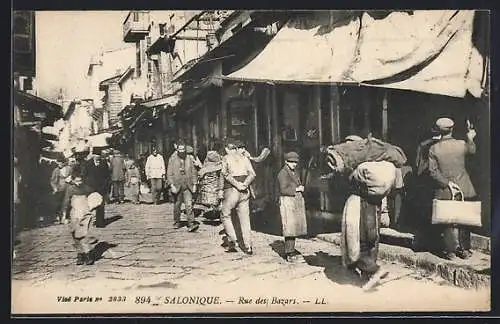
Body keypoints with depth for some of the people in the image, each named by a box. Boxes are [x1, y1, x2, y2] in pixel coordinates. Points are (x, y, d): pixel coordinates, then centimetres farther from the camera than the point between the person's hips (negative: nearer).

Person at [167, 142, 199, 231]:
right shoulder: (172, 160, -1)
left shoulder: (189, 160, 6)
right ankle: (177, 222, 29)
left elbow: (194, 172, 11)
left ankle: (191, 224, -14)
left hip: (187, 187, 1)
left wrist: (194, 185, 5)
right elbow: (169, 174, -4)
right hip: (177, 187, 0)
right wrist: (172, 185, -13)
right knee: (177, 205, 11)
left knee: (189, 205, -11)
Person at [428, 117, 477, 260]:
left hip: (445, 191, -1)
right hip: (464, 189, 1)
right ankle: (465, 250, 19)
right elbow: (472, 150, 20)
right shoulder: (462, 144, -5)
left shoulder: (433, 149, -8)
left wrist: (447, 183, -9)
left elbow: (433, 171, -12)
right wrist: (470, 138, 35)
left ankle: (451, 251, 9)